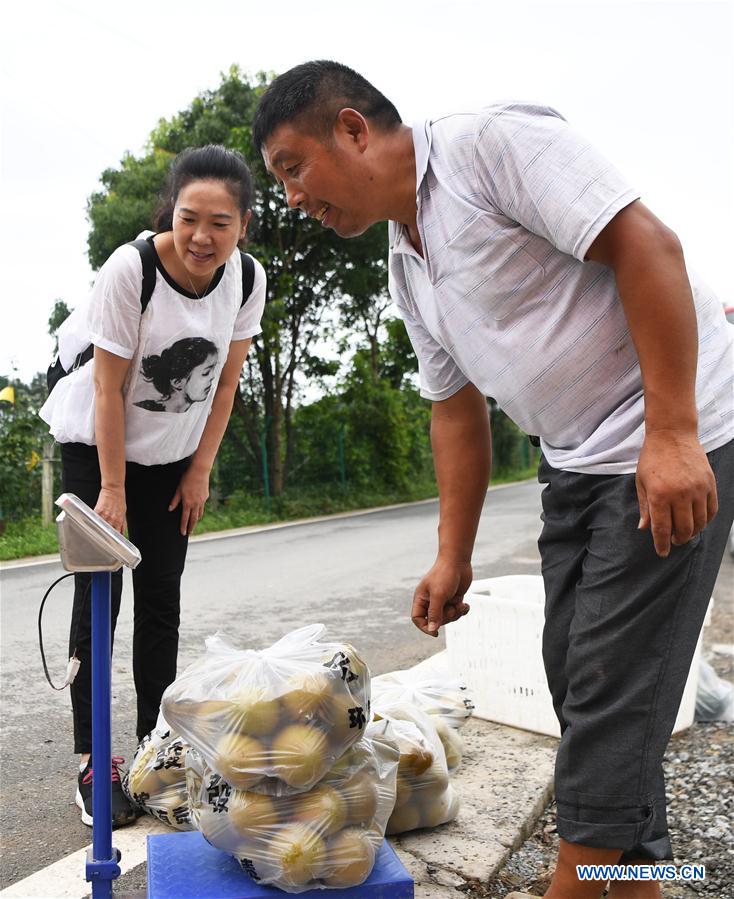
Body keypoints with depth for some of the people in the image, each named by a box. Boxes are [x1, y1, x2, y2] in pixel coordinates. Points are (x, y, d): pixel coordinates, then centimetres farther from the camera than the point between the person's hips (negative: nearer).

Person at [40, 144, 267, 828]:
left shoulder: (248, 279, -14)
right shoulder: (129, 270, -27)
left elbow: (225, 381, -4)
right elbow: (109, 389, -21)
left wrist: (200, 471, -2)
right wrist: (111, 489, -18)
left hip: (174, 453, 4)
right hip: (96, 443, -3)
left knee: (162, 598, 5)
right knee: (99, 597, -4)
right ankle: (91, 763, 5)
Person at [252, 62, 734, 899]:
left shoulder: (494, 139, -14)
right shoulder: (407, 266, 12)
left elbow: (646, 244, -21)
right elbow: (457, 410, 15)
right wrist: (452, 557, 12)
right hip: (575, 459, 9)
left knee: (609, 683, -5)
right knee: (574, 674, 10)